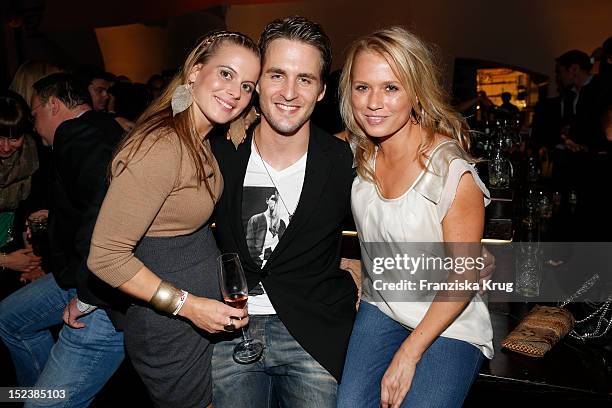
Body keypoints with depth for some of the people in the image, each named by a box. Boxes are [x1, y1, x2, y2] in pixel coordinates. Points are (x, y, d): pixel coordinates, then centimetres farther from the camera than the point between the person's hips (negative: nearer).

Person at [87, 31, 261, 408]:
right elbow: (106, 256, -26)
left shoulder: (201, 139, 2)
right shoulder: (161, 148, -27)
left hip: (209, 309, 9)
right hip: (171, 327, -9)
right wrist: (188, 304, -23)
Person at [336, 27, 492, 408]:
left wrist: (408, 355, -15)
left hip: (449, 326, -4)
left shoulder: (453, 173, -23)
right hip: (381, 311, 4)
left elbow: (464, 276, -16)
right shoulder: (356, 154, -7)